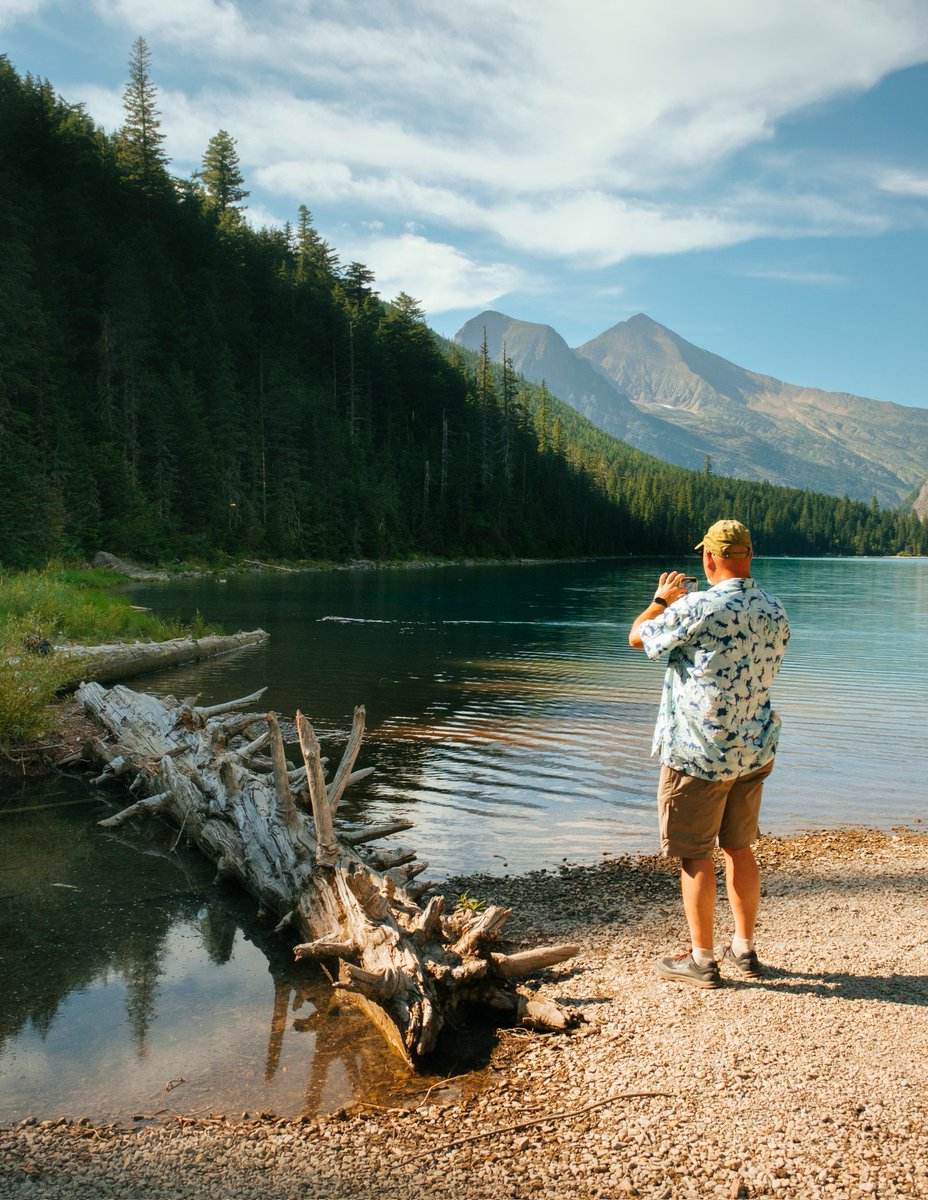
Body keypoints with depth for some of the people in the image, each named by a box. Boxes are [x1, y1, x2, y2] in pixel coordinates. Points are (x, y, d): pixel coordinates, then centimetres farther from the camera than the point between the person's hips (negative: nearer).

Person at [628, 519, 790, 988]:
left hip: (699, 755, -7)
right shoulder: (775, 612, 2)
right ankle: (744, 948, 29)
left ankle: (702, 959, 15)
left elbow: (637, 636, -5)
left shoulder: (698, 609, -19)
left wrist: (660, 601, 15)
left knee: (695, 856, 5)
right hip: (754, 751, 7)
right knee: (738, 848, 18)